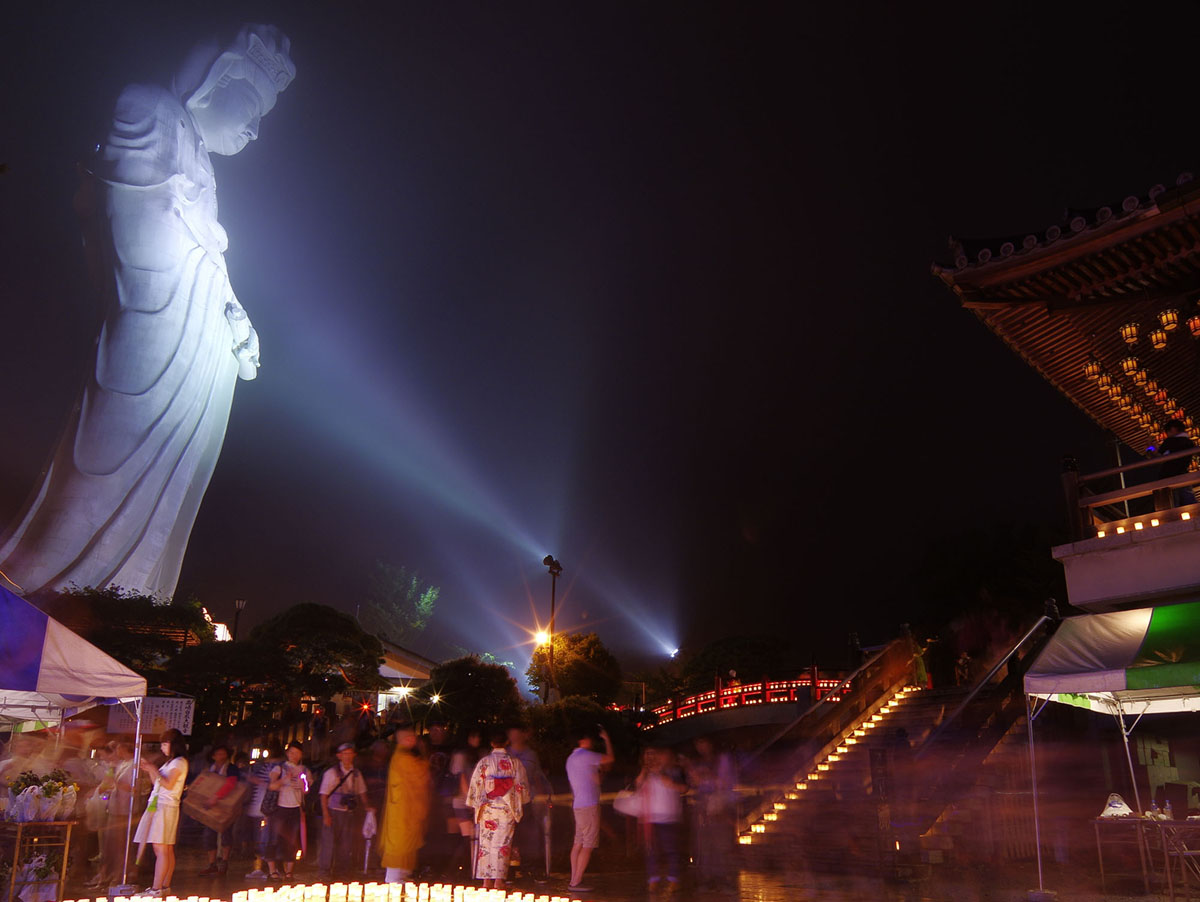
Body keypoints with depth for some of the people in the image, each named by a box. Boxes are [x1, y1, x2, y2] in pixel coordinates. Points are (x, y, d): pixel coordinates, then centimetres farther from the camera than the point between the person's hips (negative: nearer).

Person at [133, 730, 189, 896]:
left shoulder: (179, 762, -7)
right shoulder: (170, 762, 23)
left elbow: (168, 784, -16)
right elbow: (158, 783, 22)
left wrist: (154, 770, -9)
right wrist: (149, 771, 12)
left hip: (166, 807, -9)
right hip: (158, 806, 9)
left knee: (161, 849, -12)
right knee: (167, 850, 8)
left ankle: (156, 888, -15)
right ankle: (165, 885, 10)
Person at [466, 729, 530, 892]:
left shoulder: (484, 762, -2)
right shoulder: (514, 762, -1)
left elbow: (475, 785, 0)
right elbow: (522, 786, 2)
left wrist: (477, 805, 12)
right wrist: (520, 805, 18)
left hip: (487, 808, 0)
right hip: (507, 809, 0)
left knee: (486, 842, 8)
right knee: (502, 843, 2)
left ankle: (487, 880, 9)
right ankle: (499, 880, -3)